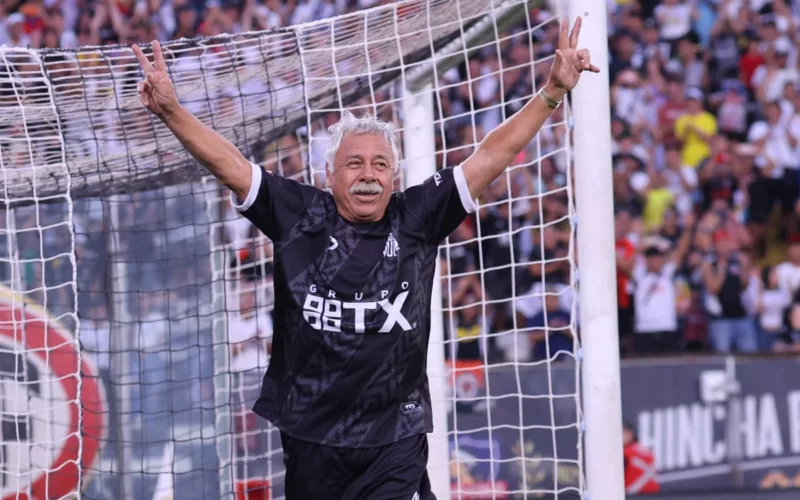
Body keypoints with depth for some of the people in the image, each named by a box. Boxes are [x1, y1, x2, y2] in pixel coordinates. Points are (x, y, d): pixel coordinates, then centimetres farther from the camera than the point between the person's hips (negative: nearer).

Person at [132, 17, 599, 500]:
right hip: (310, 437, 1)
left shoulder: (417, 218, 3)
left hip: (395, 437, -1)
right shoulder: (300, 215, 3)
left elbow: (490, 158, 2)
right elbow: (229, 163, -1)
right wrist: (170, 109, -12)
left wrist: (553, 93, -2)